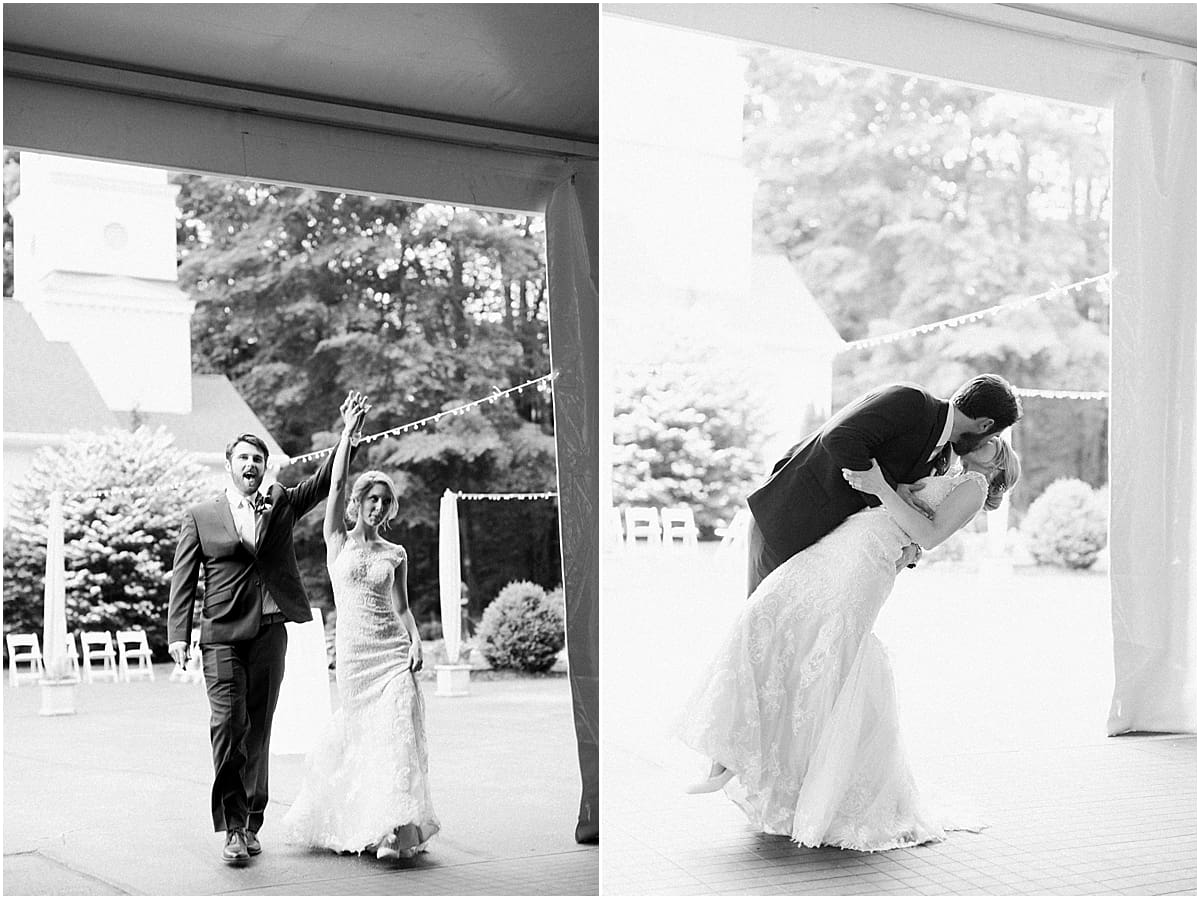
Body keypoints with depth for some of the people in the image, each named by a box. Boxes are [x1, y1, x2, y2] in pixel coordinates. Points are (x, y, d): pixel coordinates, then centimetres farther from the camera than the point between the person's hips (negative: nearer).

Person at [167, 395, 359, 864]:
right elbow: (183, 578, 3)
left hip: (270, 632, 3)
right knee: (227, 724, -12)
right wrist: (178, 634, -6)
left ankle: (252, 822, 18)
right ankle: (233, 828, -8)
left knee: (258, 731, 8)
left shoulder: (282, 504, 13)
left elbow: (325, 480, 7)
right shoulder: (200, 515, 6)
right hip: (222, 634, -2)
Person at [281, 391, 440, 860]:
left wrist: (416, 641, -7)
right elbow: (336, 482, -3)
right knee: (357, 736, 4)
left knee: (396, 734, -10)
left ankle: (397, 828, -9)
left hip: (393, 651, 1)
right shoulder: (337, 540, 5)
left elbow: (402, 606, 10)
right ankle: (349, 824, 21)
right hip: (353, 651, -1)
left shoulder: (395, 554, 10)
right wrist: (350, 427, -5)